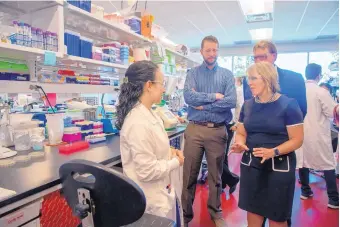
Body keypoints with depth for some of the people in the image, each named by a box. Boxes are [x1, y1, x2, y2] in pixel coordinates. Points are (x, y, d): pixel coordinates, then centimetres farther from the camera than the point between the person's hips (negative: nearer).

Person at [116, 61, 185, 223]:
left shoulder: (148, 114, 1)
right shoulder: (138, 123, -29)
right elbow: (147, 171, -27)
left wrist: (169, 151, -2)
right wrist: (176, 162, -13)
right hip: (150, 199, -9)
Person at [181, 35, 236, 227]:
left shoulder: (227, 74, 6)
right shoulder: (193, 73, 5)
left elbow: (232, 101, -9)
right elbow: (189, 97, -13)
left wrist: (204, 105, -11)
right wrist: (214, 96, -11)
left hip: (218, 130, 1)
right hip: (195, 129, 0)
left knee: (216, 174, 15)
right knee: (189, 174, 8)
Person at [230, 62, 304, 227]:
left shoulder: (288, 105, -10)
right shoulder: (247, 105, 4)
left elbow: (297, 140, -11)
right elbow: (241, 133, 11)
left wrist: (273, 152, -26)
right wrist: (239, 144, -12)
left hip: (279, 166, -4)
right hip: (251, 165, 4)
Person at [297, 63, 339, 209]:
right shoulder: (321, 91, -13)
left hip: (301, 132, 5)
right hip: (318, 134, -5)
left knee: (303, 160, 15)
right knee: (328, 164, 5)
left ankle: (305, 191, 24)